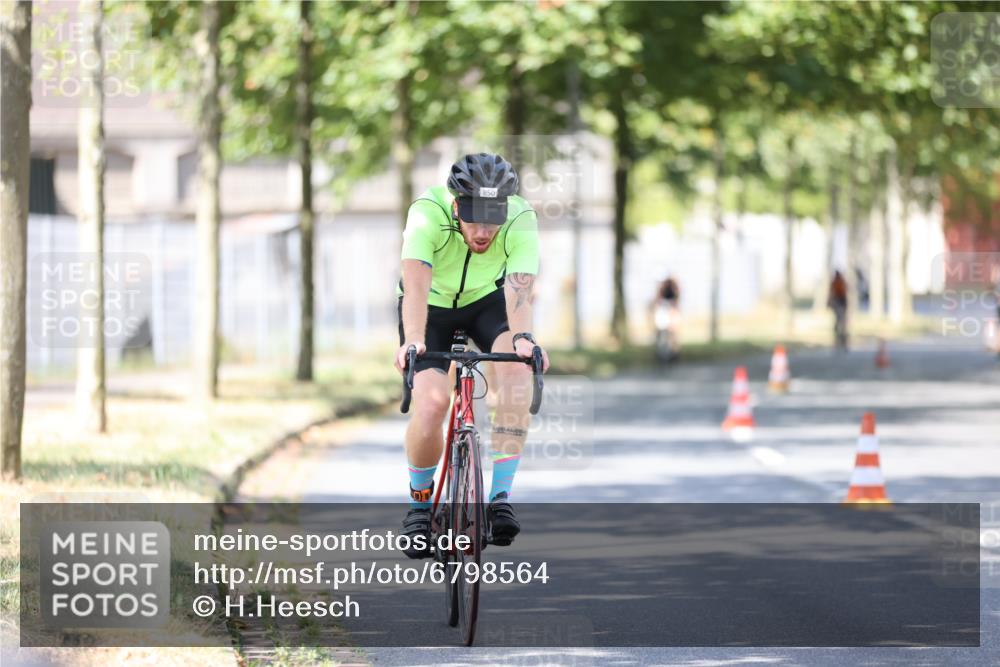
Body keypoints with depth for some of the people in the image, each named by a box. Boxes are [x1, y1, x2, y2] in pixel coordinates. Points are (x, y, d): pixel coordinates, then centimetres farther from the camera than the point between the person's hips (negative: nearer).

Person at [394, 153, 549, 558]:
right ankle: (420, 503, 7)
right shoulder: (428, 213, -34)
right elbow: (416, 283, -45)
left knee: (517, 369, -29)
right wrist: (413, 340, -61)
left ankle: (501, 496, -24)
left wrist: (523, 337, -60)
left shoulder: (520, 219, -30)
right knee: (431, 403, -21)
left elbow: (519, 289, -41)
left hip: (487, 301, 1)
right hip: (432, 308, -1)